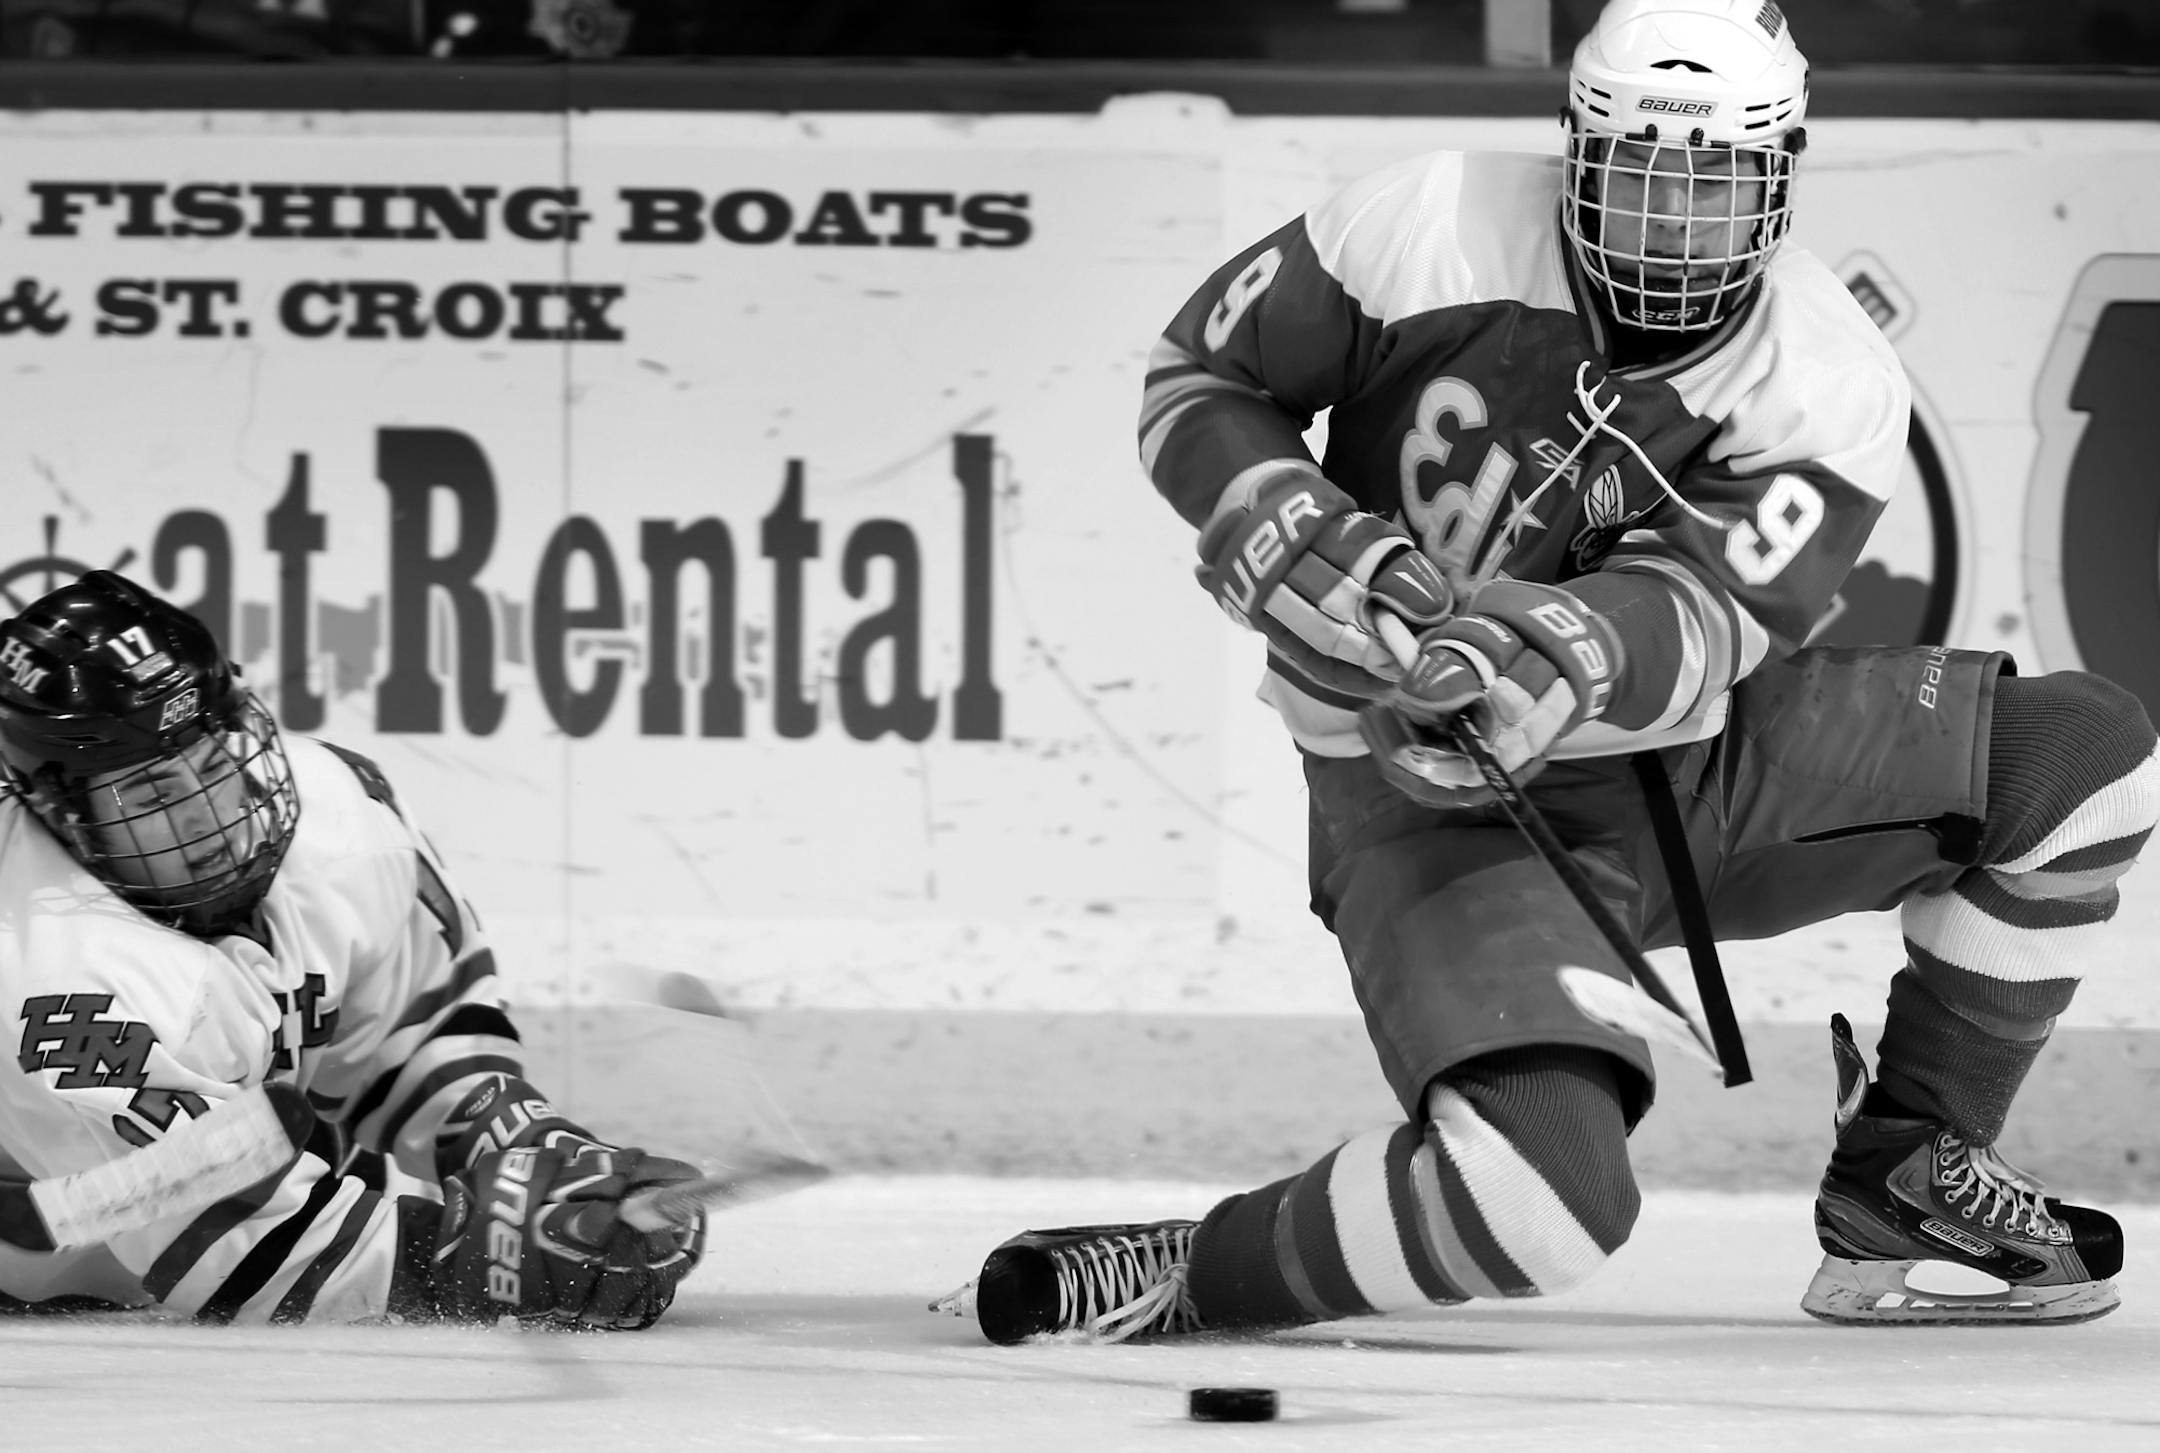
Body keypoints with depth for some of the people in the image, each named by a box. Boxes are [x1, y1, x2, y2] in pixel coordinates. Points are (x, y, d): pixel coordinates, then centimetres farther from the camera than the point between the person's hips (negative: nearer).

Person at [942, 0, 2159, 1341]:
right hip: (1439, 807, -5)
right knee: (1547, 1197, -30)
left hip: (1693, 758, 5)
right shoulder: (1437, 228, -15)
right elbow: (1193, 388, -3)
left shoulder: (1834, 389, -11)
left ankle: (1907, 1178, 12)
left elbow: (1696, 620, -24)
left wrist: (1548, 667, -46)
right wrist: (1320, 549, -23)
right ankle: (1182, 1278, -7)